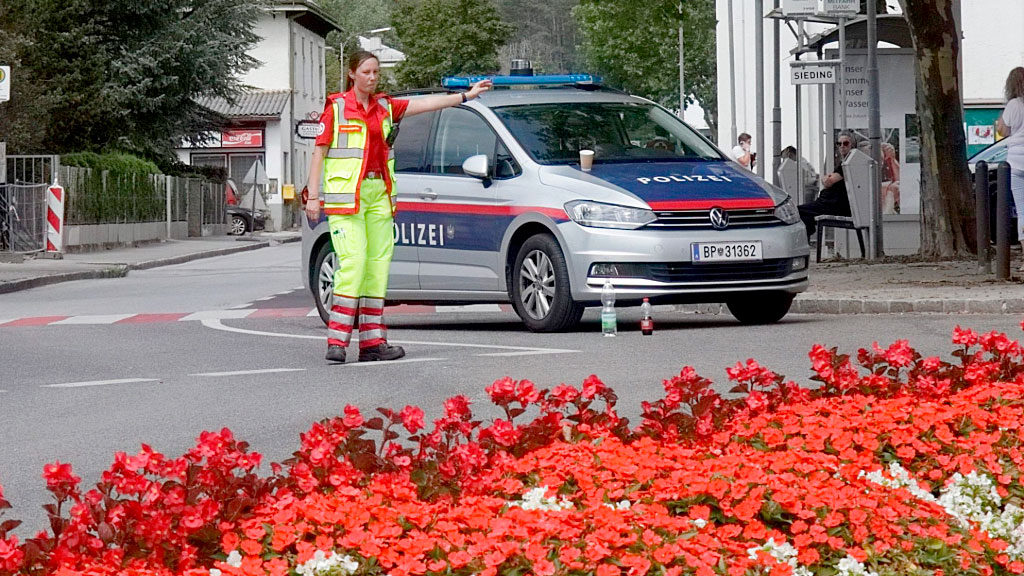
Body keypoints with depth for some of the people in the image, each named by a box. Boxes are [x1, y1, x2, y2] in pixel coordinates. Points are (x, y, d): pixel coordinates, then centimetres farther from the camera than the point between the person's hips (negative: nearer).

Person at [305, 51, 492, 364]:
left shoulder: (385, 107, 13)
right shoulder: (336, 107, -1)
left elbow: (424, 104, 12)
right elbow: (319, 153, -1)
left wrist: (465, 96, 6)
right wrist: (313, 196, -6)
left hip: (378, 194, 6)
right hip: (345, 195, -6)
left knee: (378, 263, 3)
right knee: (353, 262, -15)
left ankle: (372, 341, 5)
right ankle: (337, 342, -15)